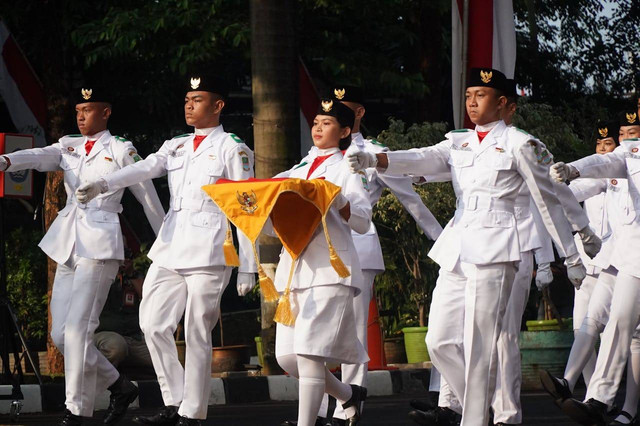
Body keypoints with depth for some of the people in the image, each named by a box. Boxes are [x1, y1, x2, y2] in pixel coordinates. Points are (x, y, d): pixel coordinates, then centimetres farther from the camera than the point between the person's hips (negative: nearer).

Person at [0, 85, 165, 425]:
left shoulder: (121, 150, 1)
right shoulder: (68, 146, 15)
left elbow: (148, 197, 6)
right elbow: (39, 156, -5)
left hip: (99, 244, -7)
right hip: (67, 244, 7)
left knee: (77, 329, -14)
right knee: (60, 334, 4)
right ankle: (119, 387, 19)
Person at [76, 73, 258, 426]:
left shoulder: (233, 150, 0)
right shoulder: (176, 147, 17)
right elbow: (145, 168, -1)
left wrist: (247, 267, -6)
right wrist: (103, 184, -21)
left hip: (208, 252, -6)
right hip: (170, 250, 6)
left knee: (197, 336, -5)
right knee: (153, 324, 1)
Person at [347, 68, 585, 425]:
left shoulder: (520, 144, 1)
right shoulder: (459, 144, 16)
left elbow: (549, 202, 4)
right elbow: (423, 160, -2)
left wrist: (573, 257, 7)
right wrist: (373, 160, -22)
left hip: (494, 248, -6)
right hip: (456, 247, 6)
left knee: (479, 347, -9)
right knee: (440, 341, 3)